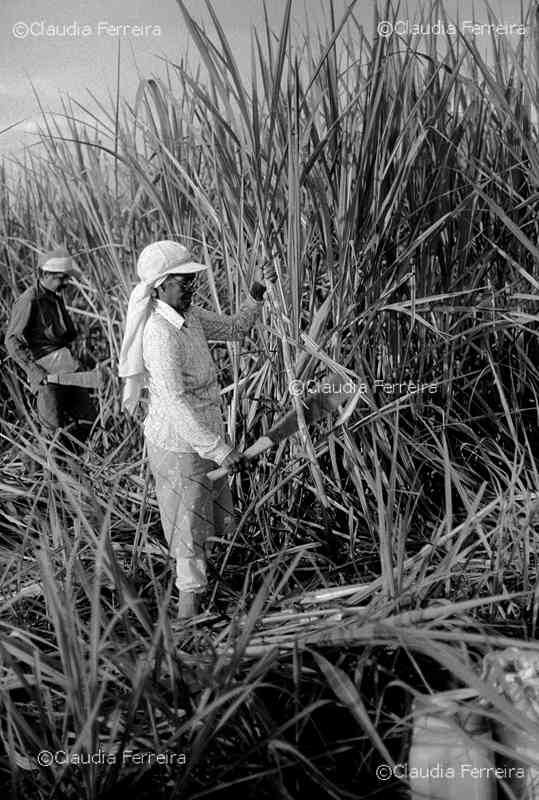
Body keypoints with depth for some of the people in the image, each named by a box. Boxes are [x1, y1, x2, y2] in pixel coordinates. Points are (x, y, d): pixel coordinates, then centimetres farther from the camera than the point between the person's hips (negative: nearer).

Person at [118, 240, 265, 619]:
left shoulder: (190, 316, 2)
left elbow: (234, 328, 19)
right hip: (178, 445, -9)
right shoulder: (160, 333, -25)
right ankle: (189, 608, 22)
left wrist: (255, 300, 1)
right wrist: (220, 449, -32)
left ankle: (191, 584, 44)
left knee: (218, 518, 23)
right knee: (190, 530, 5)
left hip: (201, 438, 9)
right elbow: (175, 403, -31)